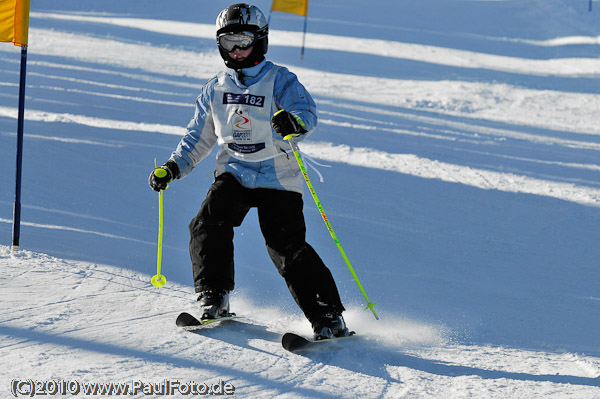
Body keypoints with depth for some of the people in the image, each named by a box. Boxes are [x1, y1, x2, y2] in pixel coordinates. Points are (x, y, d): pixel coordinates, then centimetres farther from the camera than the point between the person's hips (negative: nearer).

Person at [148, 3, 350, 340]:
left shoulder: (279, 80, -6)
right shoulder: (216, 89, 10)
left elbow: (308, 113, -22)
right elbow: (200, 136, 20)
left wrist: (293, 121, -46)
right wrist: (173, 167, 8)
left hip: (277, 177, -4)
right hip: (234, 173, 4)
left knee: (287, 246, -15)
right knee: (207, 226, -20)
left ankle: (329, 318, -10)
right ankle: (214, 300, -8)